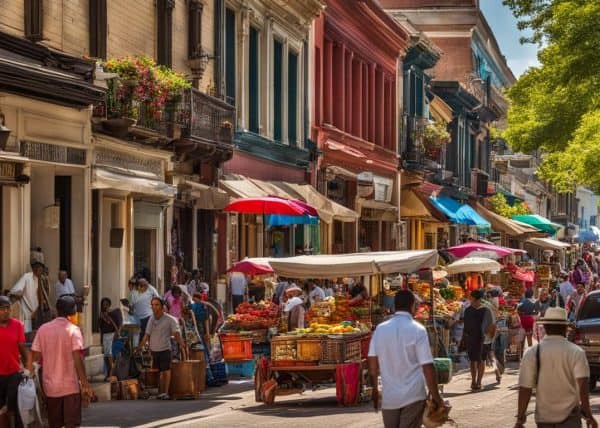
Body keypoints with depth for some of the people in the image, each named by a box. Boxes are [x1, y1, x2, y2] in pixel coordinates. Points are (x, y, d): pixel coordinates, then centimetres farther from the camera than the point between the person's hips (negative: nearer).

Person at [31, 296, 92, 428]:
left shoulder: (43, 329, 3)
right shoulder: (73, 330, -9)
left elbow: (35, 358, 3)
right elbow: (77, 359, -18)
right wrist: (85, 384, -14)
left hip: (50, 385, 4)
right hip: (70, 386, -4)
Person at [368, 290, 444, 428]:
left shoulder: (380, 329, 2)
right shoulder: (418, 330, -10)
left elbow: (372, 364, 7)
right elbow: (427, 367, -13)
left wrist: (375, 390, 20)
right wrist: (436, 396, -5)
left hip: (389, 397, 4)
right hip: (413, 396, -4)